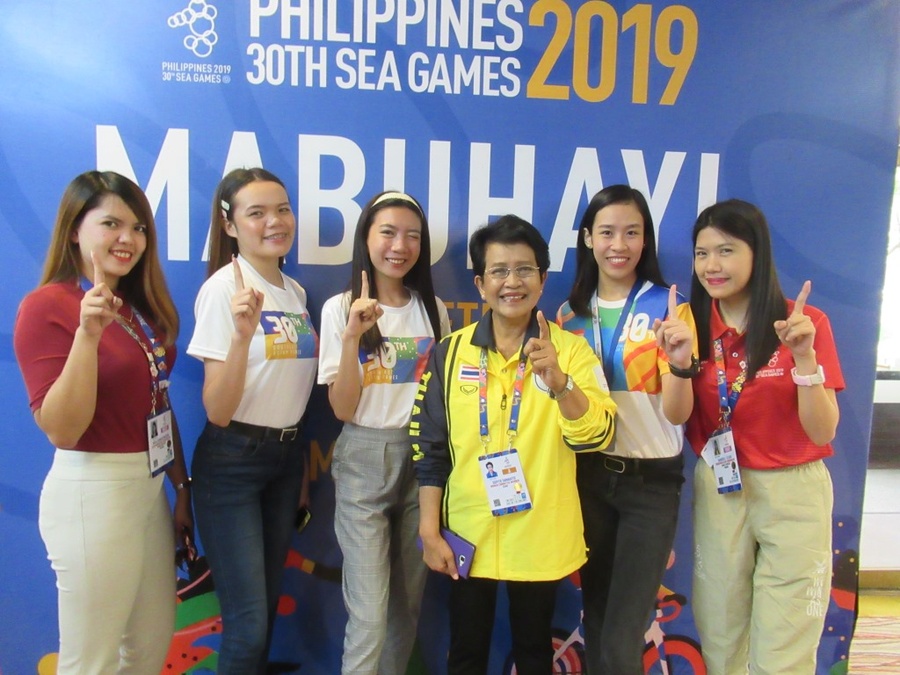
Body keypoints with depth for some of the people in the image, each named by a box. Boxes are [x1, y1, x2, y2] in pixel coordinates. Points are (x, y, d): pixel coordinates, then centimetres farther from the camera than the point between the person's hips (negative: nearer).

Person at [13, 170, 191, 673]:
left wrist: (182, 487, 14)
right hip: (91, 492, -7)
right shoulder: (47, 306, -12)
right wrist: (88, 334, -28)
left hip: (150, 486, 7)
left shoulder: (141, 306, 9)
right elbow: (62, 431, -19)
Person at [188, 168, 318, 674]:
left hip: (287, 456, 7)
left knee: (268, 605, 18)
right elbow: (217, 412, -19)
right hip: (232, 462, -7)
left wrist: (302, 466, 15)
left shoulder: (295, 291, 6)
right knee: (248, 623, 0)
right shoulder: (224, 287, -14)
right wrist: (242, 335, -33)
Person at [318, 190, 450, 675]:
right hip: (364, 462, -3)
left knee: (409, 600, 15)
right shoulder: (340, 308, -5)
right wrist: (353, 337, -22)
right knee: (368, 615, -4)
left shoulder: (433, 309, 6)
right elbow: (343, 409, -11)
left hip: (423, 460, 4)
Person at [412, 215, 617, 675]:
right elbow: (429, 448, 0)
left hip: (540, 538, 0)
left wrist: (558, 380, -32)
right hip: (468, 534, 1)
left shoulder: (571, 348, -6)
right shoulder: (451, 351, -3)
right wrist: (429, 531, -1)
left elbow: (596, 436, -16)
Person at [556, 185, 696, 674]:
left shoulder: (667, 306, -8)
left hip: (651, 479, -3)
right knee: (595, 618, 17)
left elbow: (678, 413, -15)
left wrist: (680, 362, -31)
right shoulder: (572, 311, 4)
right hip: (588, 474, 4)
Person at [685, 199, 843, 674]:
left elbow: (823, 431, -11)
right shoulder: (695, 324, 0)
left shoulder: (805, 322, -8)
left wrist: (804, 356, -25)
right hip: (717, 489, 2)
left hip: (793, 492, -2)